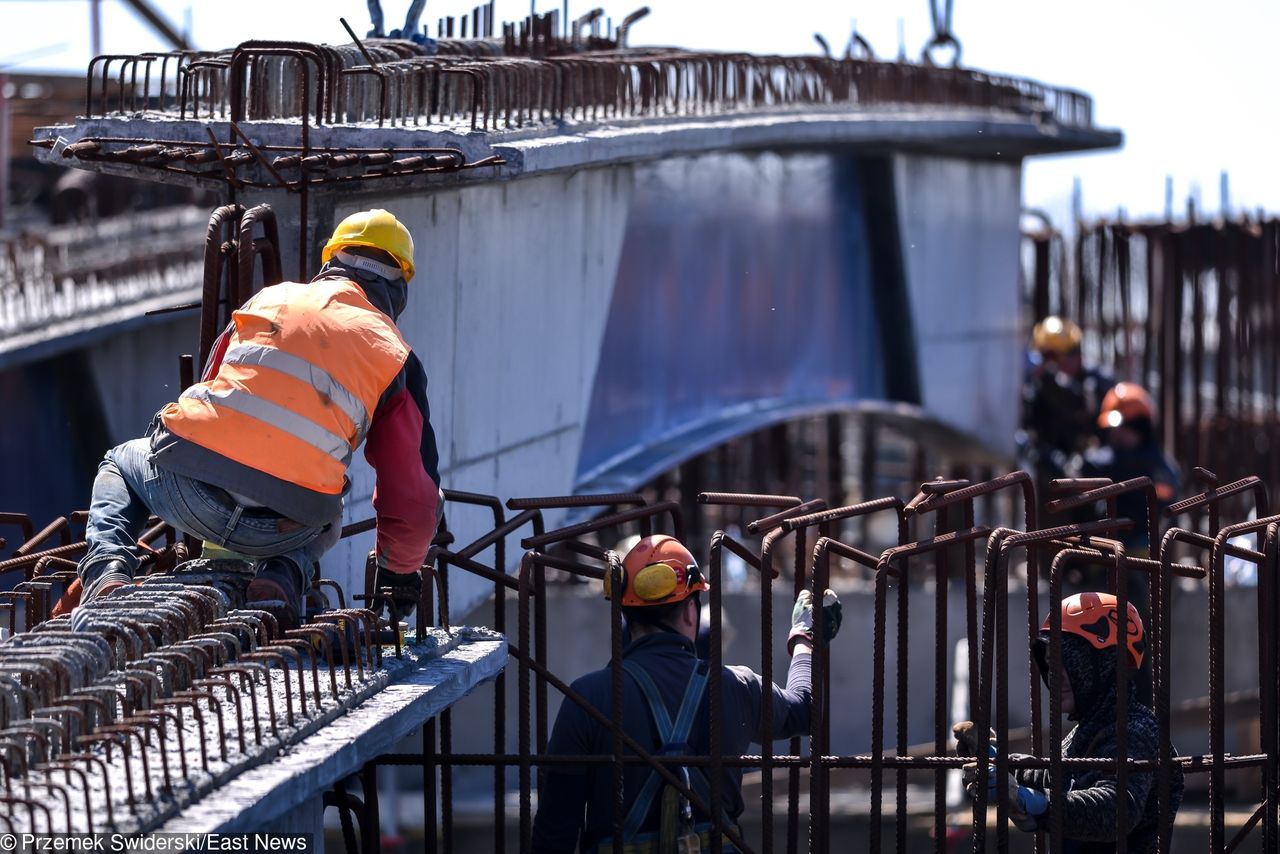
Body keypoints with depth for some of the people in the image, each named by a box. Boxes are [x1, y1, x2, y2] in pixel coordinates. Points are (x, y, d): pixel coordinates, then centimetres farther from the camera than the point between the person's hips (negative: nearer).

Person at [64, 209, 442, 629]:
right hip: (279, 526, -1)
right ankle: (280, 577, 3)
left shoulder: (269, 299, 20)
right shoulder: (396, 358, 14)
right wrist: (400, 572, 34)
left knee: (121, 465, 36)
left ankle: (107, 570, 7)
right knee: (323, 525, 37)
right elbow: (416, 492, 14)